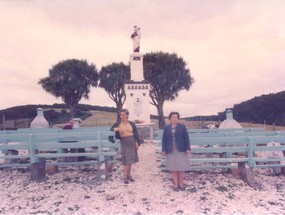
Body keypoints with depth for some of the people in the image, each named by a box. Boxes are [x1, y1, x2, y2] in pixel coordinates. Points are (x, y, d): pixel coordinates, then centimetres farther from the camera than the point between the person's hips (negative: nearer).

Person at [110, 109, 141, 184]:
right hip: (124, 143, -2)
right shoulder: (117, 124, 2)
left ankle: (129, 175, 22)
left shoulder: (131, 124, 4)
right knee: (127, 161, -7)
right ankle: (125, 177, 1)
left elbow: (136, 134, 4)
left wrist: (137, 143, -3)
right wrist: (115, 129, -12)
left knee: (130, 160, 10)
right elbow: (111, 129, 8)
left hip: (132, 142, 2)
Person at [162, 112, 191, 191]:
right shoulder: (166, 128, 8)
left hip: (181, 150, -1)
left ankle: (181, 183, 13)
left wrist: (187, 148, -6)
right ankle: (175, 184, 12)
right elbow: (164, 139, 7)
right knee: (173, 168, 4)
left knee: (181, 168, 1)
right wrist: (163, 150, 0)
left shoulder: (182, 127, 3)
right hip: (171, 151, 1)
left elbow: (186, 138, 1)